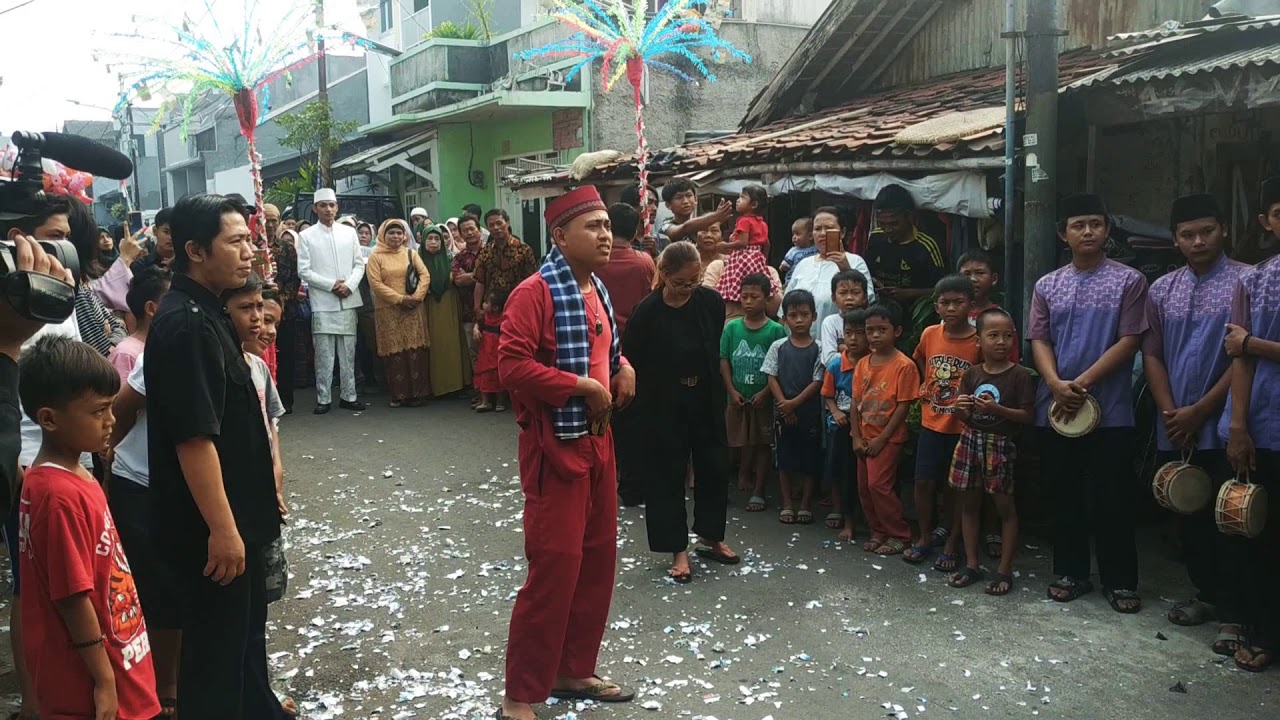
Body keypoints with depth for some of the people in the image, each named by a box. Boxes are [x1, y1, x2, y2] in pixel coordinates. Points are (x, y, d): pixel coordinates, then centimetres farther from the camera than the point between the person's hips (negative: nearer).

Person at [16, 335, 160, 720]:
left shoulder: (72, 476, 4)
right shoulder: (60, 495, -25)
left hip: (109, 661, 9)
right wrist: (103, 680, -17)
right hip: (86, 678, -9)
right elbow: (73, 598, -23)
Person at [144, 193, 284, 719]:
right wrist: (221, 527, -24)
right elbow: (194, 438, -26)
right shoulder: (184, 325, -23)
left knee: (246, 626, 24)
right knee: (216, 641, 6)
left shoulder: (205, 313, 8)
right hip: (209, 524, -10)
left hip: (236, 510, 10)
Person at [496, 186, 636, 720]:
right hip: (555, 446, -9)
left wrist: (622, 369, 4)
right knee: (554, 568, -5)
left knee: (597, 561, 15)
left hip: (597, 440, 9)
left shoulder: (597, 289, 11)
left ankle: (573, 672, 31)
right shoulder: (535, 291, -16)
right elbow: (511, 365, -24)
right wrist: (582, 387, -22)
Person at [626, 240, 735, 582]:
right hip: (662, 407, -3)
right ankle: (678, 550, 17)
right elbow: (631, 362, -8)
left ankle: (711, 537, 33)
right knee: (667, 475, 4)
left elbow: (717, 348, 6)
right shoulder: (648, 311, -17)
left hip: (706, 403, 4)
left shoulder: (711, 302, -8)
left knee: (714, 468, 13)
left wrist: (717, 392, 7)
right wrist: (649, 400, -2)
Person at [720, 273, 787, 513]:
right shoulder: (732, 327, 0)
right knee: (745, 443, 14)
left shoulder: (775, 330, -7)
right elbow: (723, 360, 1)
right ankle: (745, 475, 35)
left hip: (764, 398, -2)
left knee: (762, 443, 5)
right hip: (738, 397, 2)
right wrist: (732, 390, -7)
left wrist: (765, 392, -15)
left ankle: (758, 491, 12)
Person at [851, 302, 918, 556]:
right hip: (865, 437, 7)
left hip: (888, 437, -6)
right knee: (864, 487, 10)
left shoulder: (904, 365, -14)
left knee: (878, 485, -10)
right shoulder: (863, 364, 5)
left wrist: (881, 439, -15)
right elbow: (856, 402, 6)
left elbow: (903, 406, -14)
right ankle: (878, 532, 24)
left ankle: (899, 535, 6)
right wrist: (856, 437, -2)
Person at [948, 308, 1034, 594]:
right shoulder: (971, 374, 5)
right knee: (968, 503, 9)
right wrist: (960, 408, -14)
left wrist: (997, 409, -22)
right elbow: (965, 417, 9)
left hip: (1001, 445, -4)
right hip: (970, 441, 5)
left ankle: (1005, 570, 12)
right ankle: (971, 565, 21)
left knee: (1004, 506, 3)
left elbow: (1028, 415, -10)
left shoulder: (1019, 375, -7)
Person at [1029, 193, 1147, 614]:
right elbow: (1039, 340, 4)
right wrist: (1056, 384, -14)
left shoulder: (1128, 281, 0)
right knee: (1064, 496, 10)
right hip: (1055, 410, 3)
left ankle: (1121, 581, 14)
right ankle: (1071, 573, 22)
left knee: (1111, 499, 2)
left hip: (1109, 410, -3)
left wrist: (1082, 383, -13)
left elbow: (1129, 341, -6)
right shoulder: (1047, 286, 9)